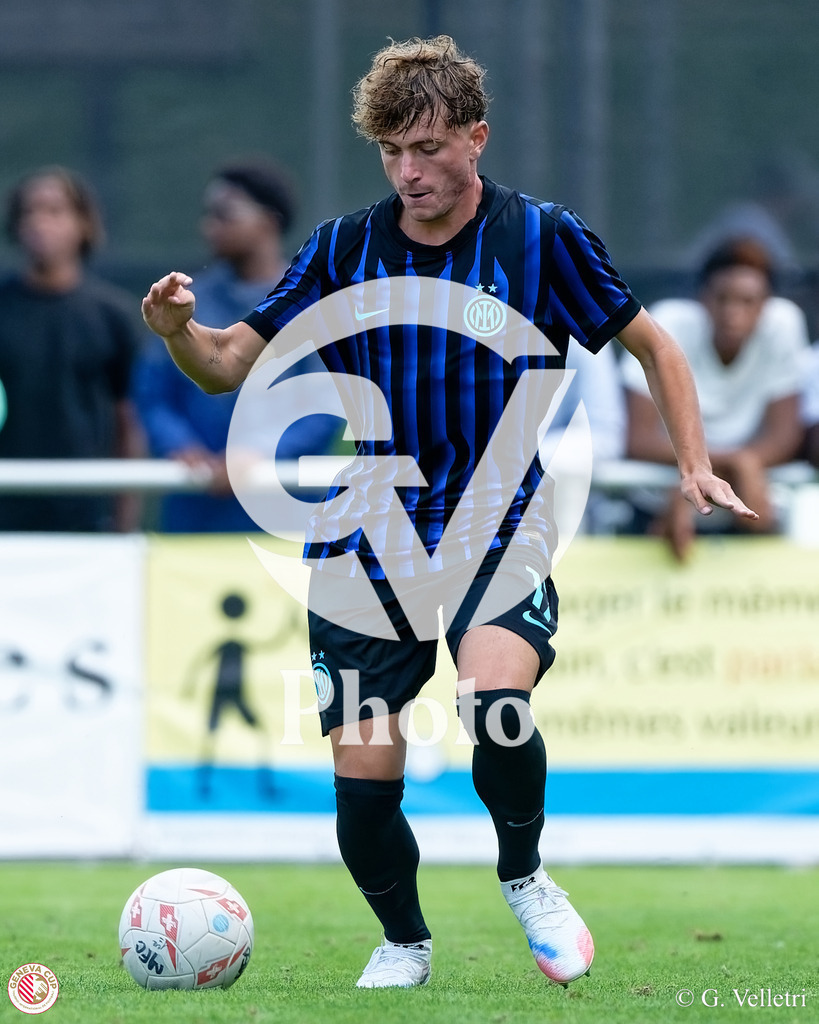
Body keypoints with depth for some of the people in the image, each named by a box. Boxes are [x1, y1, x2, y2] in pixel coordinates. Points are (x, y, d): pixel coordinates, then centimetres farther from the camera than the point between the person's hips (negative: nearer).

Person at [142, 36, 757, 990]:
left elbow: (651, 344, 8)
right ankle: (403, 943, 25)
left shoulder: (542, 238, -4)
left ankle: (524, 876, -3)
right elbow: (233, 364, 4)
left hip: (499, 527, -2)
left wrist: (696, 467, -3)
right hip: (373, 537, 2)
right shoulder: (343, 249, 1)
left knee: (494, 698, -31)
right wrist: (180, 331, -18)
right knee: (362, 778, -4)